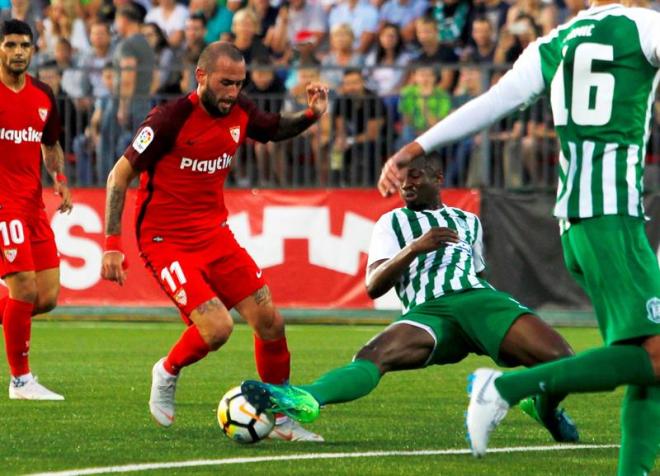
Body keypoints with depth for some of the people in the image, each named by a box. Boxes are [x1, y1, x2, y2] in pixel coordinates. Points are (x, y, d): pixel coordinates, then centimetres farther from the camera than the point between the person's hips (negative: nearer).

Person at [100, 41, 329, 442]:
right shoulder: (171, 118, -19)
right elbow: (121, 173, -12)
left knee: (270, 321, -2)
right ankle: (167, 373, 11)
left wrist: (311, 114, 0)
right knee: (217, 327, -21)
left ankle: (281, 418, 15)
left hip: (216, 234, 6)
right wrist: (113, 244, -16)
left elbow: (276, 129, 23)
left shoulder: (240, 112, -1)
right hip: (167, 240, -6)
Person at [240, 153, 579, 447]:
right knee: (374, 354, -34)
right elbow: (373, 287, 4)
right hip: (428, 313, -3)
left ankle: (545, 406, 11)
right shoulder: (392, 223, 19)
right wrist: (414, 248, -11)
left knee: (559, 360, -22)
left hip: (480, 299, 3)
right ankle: (306, 400, -58)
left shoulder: (468, 221, 30)